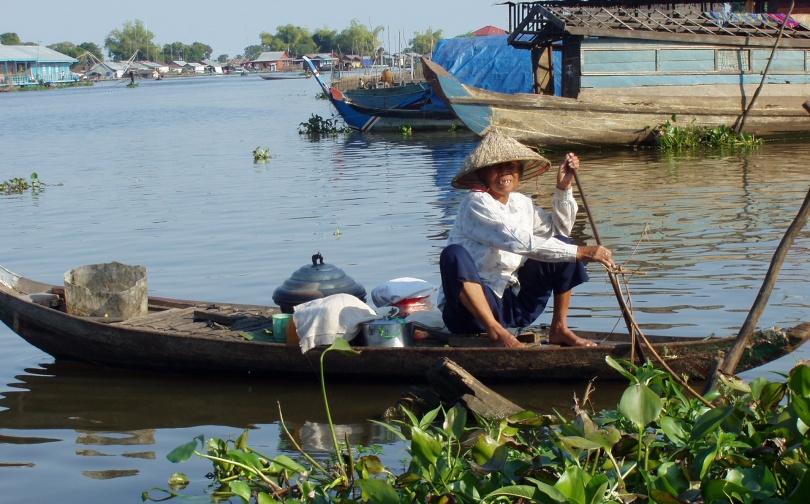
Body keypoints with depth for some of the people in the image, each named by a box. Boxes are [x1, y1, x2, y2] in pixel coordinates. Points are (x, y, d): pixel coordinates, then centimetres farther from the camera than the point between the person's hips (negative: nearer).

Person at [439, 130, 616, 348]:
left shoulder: (520, 202, 10)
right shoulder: (476, 204, -16)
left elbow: (559, 228, 21)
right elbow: (523, 242, -26)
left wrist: (563, 188, 7)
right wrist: (581, 252, -26)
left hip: (512, 305, 8)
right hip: (471, 306, -8)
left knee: (563, 244, 4)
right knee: (454, 254, -36)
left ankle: (559, 328, 1)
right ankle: (496, 332, -36)